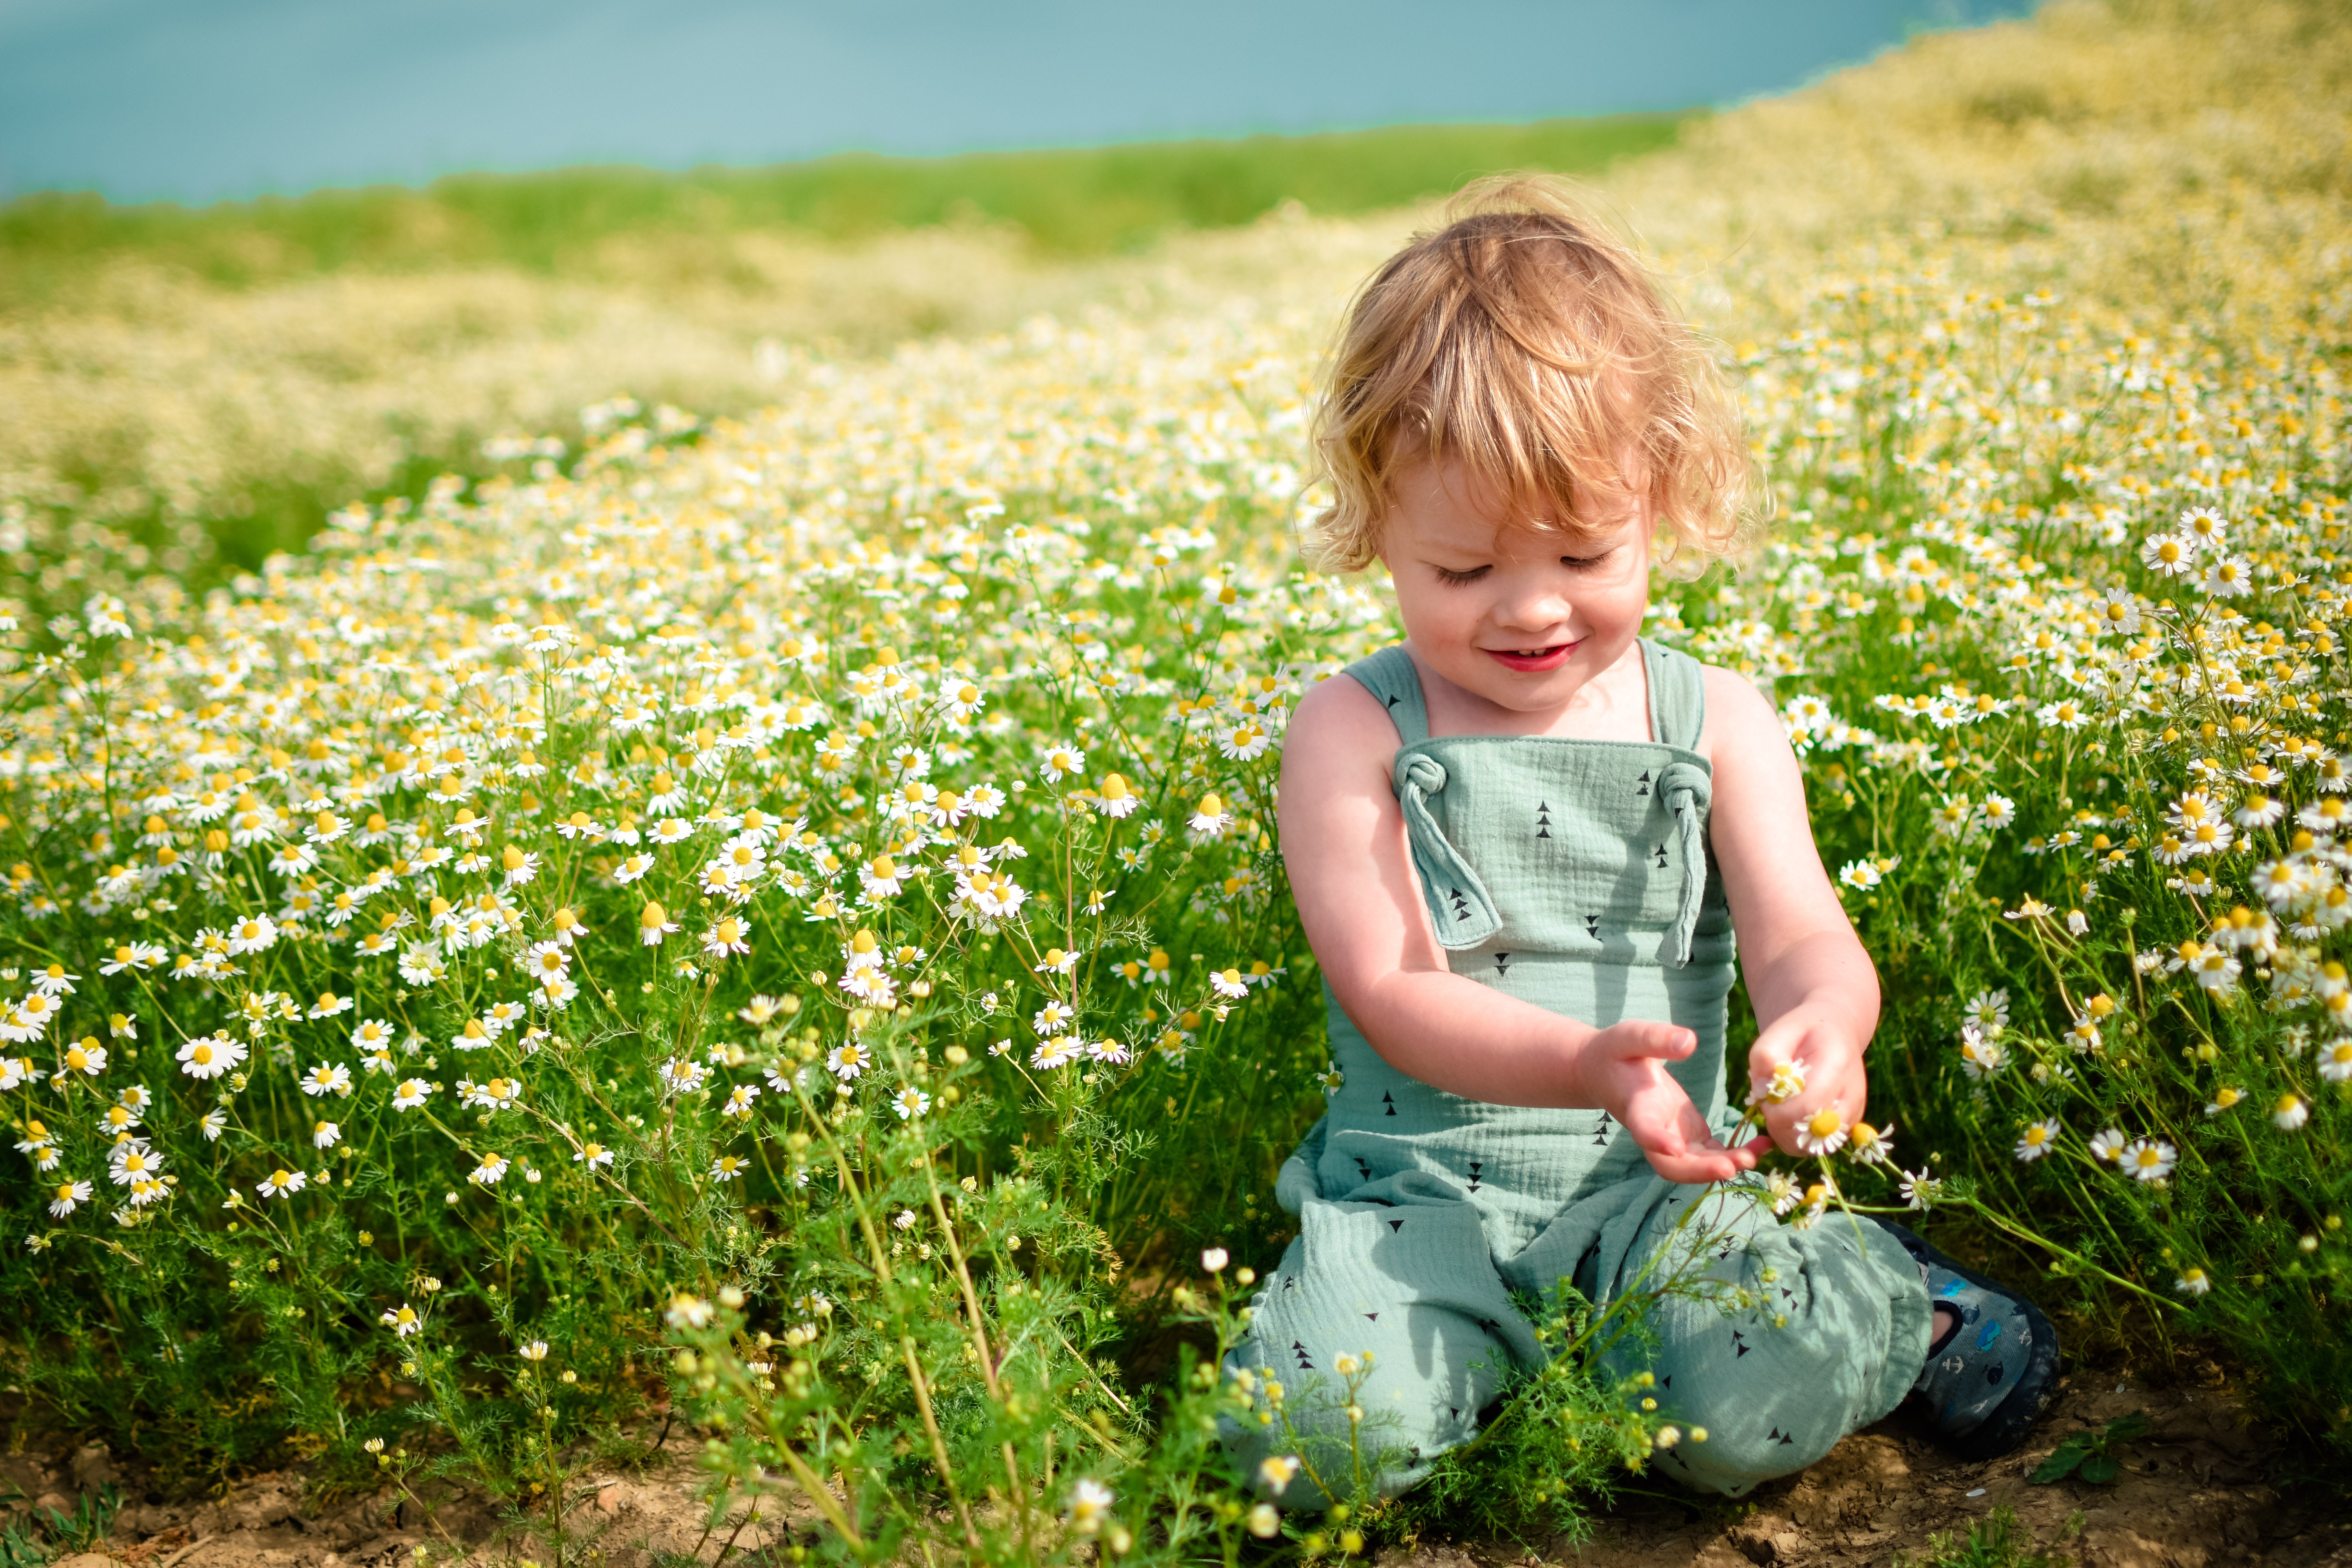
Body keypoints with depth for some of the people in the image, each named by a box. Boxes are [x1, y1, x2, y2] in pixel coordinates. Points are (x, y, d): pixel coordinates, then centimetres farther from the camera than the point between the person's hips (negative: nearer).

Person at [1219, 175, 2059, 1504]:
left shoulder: (1717, 724, 3)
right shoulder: (1354, 736, -4)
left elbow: (1803, 935, -7)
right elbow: (1390, 990, -12)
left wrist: (1824, 1024, -34)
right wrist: (1588, 1066, -31)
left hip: (1658, 1185, 1)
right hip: (1420, 1187, 0)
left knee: (1757, 1410, -27)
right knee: (1312, 1435, -26)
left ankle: (1891, 1296, 7)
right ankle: (1506, 1339, 5)